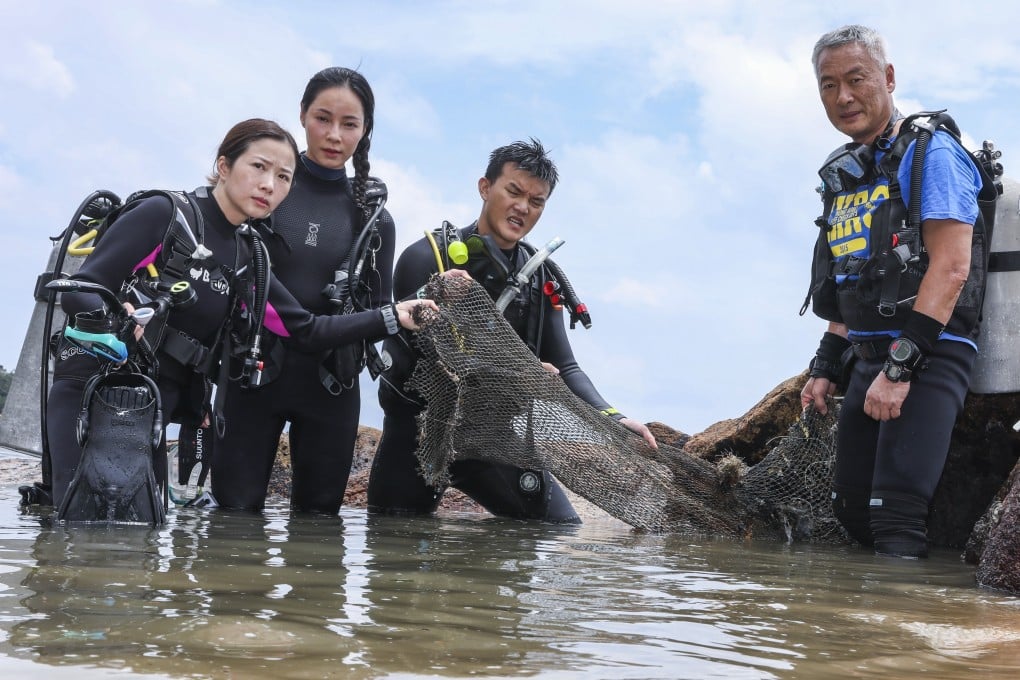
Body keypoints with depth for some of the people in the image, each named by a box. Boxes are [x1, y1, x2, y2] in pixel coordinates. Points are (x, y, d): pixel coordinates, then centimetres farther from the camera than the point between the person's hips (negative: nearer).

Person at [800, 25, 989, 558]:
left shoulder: (929, 153, -7)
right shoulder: (843, 176, 17)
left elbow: (951, 267, -18)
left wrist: (901, 366, -23)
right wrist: (825, 368, 16)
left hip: (929, 354, -8)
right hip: (869, 357, 8)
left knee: (894, 516, -18)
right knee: (851, 508, 9)